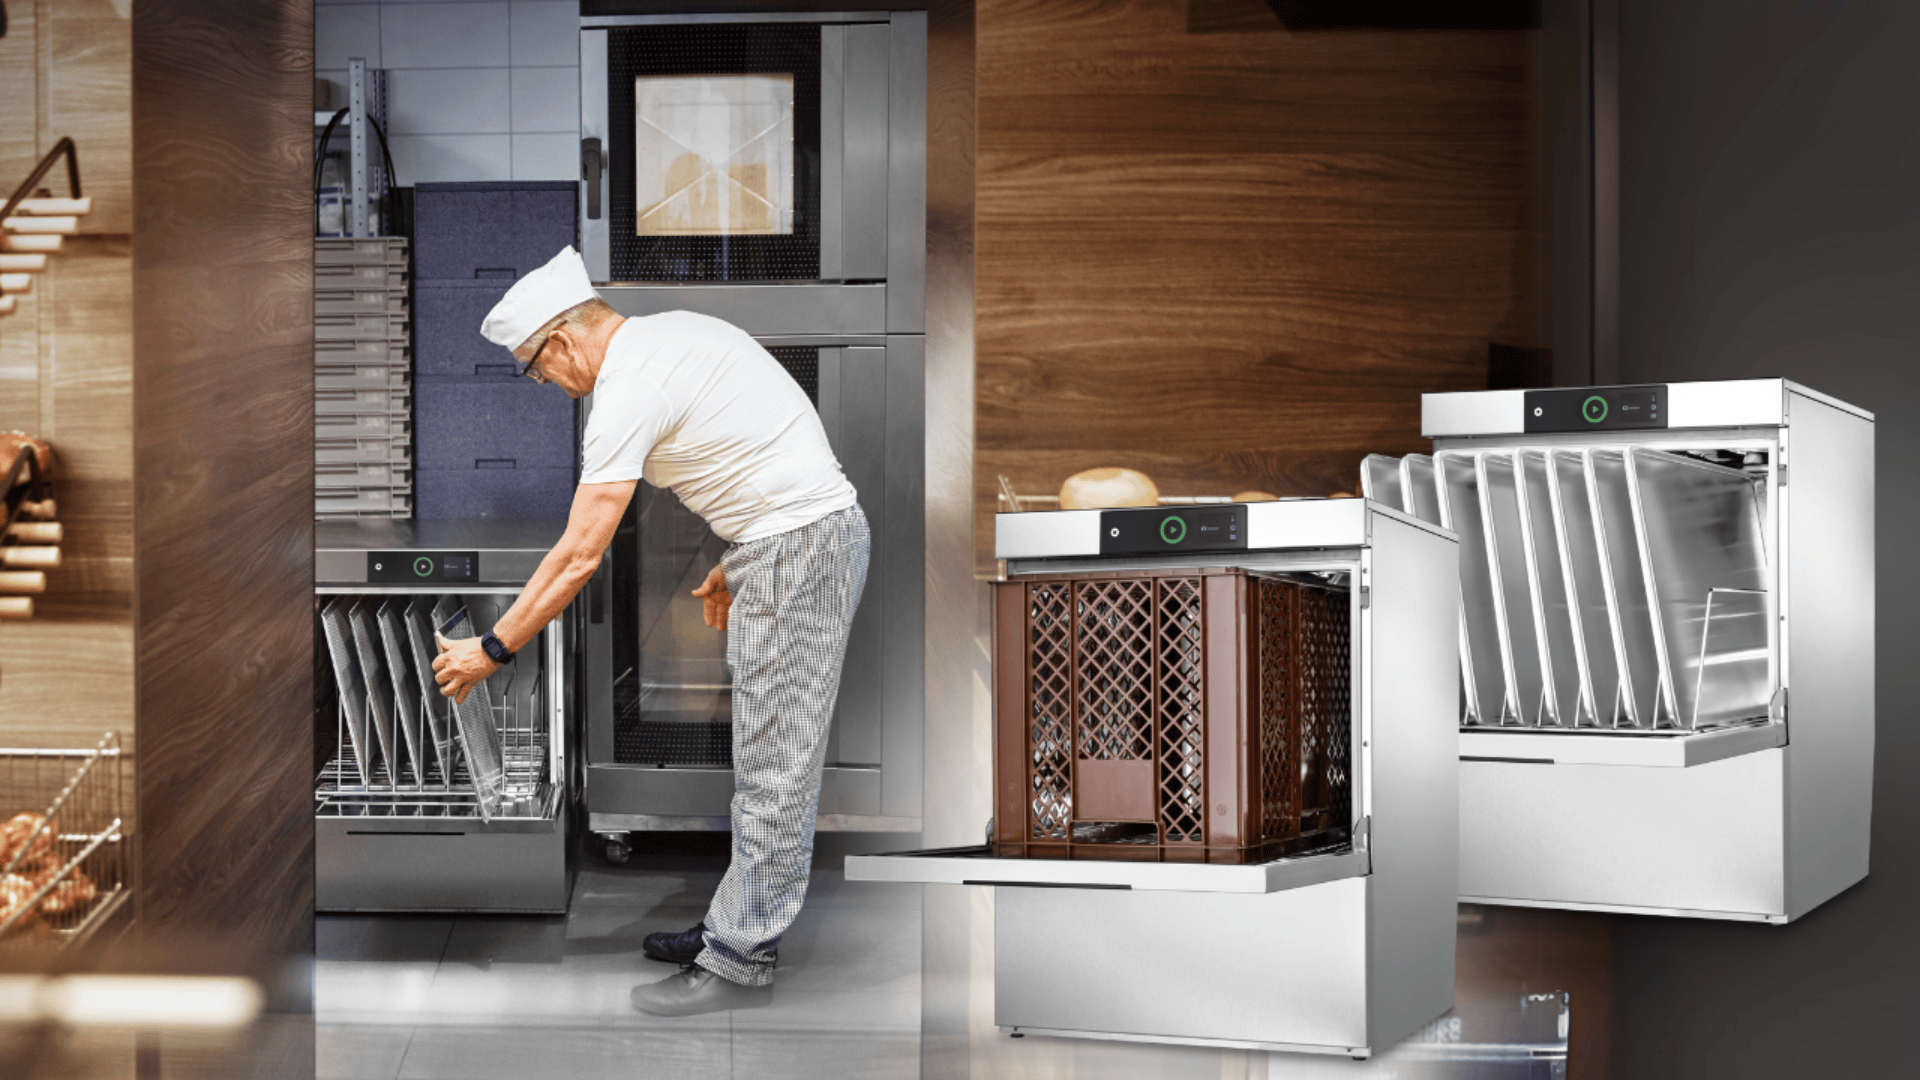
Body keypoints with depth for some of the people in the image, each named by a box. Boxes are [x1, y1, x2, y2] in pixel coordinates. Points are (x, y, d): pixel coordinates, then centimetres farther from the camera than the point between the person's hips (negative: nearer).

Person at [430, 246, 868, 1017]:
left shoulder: (628, 391, -16)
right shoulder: (674, 331, 13)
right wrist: (734, 566, 24)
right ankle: (737, 928, 23)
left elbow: (579, 556, -17)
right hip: (814, 528, 11)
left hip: (797, 547, -11)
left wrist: (491, 650, -10)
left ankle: (738, 962, 2)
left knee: (773, 768, -4)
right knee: (770, 758, 15)